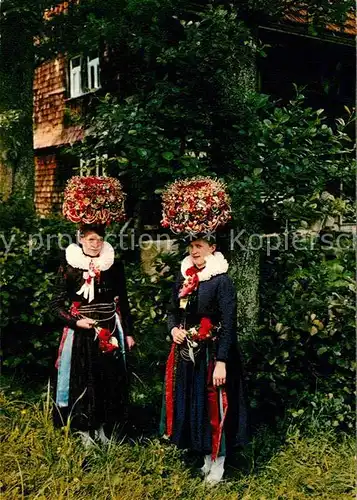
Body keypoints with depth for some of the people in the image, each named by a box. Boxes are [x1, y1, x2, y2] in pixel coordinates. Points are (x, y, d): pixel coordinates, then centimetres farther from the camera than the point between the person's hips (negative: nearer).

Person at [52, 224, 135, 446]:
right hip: (81, 332, -2)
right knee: (82, 381, 2)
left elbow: (123, 302, 9)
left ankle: (104, 429, 25)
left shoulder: (114, 265, 2)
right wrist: (76, 322, -17)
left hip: (111, 331, 2)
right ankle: (85, 432, 18)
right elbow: (57, 304, -1)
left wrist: (128, 333, 8)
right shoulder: (69, 266, -4)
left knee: (110, 381, 8)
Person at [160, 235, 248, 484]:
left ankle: (219, 462, 21)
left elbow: (229, 324, -16)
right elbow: (173, 312, 18)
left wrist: (221, 361, -20)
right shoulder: (183, 278, 7)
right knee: (190, 404, 13)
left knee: (214, 405, 3)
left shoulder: (222, 281, -12)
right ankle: (207, 456, 31)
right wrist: (173, 329, -4)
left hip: (212, 354, -6)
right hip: (186, 353, 6)